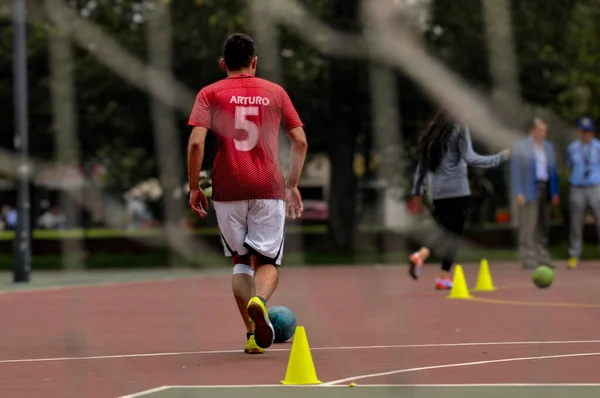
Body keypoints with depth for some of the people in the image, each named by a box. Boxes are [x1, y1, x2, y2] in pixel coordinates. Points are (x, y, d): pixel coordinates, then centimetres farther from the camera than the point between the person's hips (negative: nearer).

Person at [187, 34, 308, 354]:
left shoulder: (210, 94, 4)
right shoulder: (275, 93, 9)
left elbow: (196, 142, -8)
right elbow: (300, 141, 7)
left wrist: (194, 188, 0)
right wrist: (293, 184, 17)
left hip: (228, 189, 0)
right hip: (269, 189, 0)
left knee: (240, 260, 16)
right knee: (267, 262, 7)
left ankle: (253, 333, 6)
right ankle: (259, 300, -27)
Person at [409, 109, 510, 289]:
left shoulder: (431, 134, 12)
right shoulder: (459, 131, -6)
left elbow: (423, 164, 14)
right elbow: (470, 158, -14)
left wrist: (417, 190, 19)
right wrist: (500, 158, -9)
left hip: (437, 191, 6)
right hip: (457, 190, -6)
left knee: (446, 230, 18)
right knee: (455, 233, 1)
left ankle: (421, 255, -6)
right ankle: (444, 277, -3)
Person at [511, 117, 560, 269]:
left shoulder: (548, 147, 14)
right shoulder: (520, 147, -2)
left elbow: (553, 170, 15)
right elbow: (515, 171, -5)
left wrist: (555, 192, 7)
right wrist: (518, 193, -12)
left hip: (545, 189, 6)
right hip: (529, 191, -6)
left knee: (543, 226, 7)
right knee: (528, 226, -7)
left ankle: (542, 258, 12)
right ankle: (528, 259, -6)